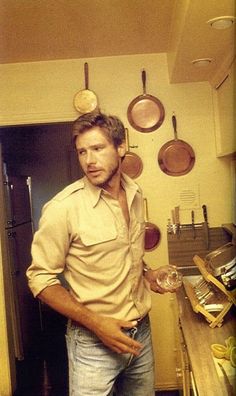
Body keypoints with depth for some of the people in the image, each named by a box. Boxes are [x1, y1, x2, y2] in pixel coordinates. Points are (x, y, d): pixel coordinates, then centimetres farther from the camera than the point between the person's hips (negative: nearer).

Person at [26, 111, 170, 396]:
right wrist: (96, 323, -22)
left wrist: (145, 273, -1)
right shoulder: (63, 208, -20)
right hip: (94, 341, -6)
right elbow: (41, 279, -15)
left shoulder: (134, 193, 1)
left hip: (141, 331, 6)